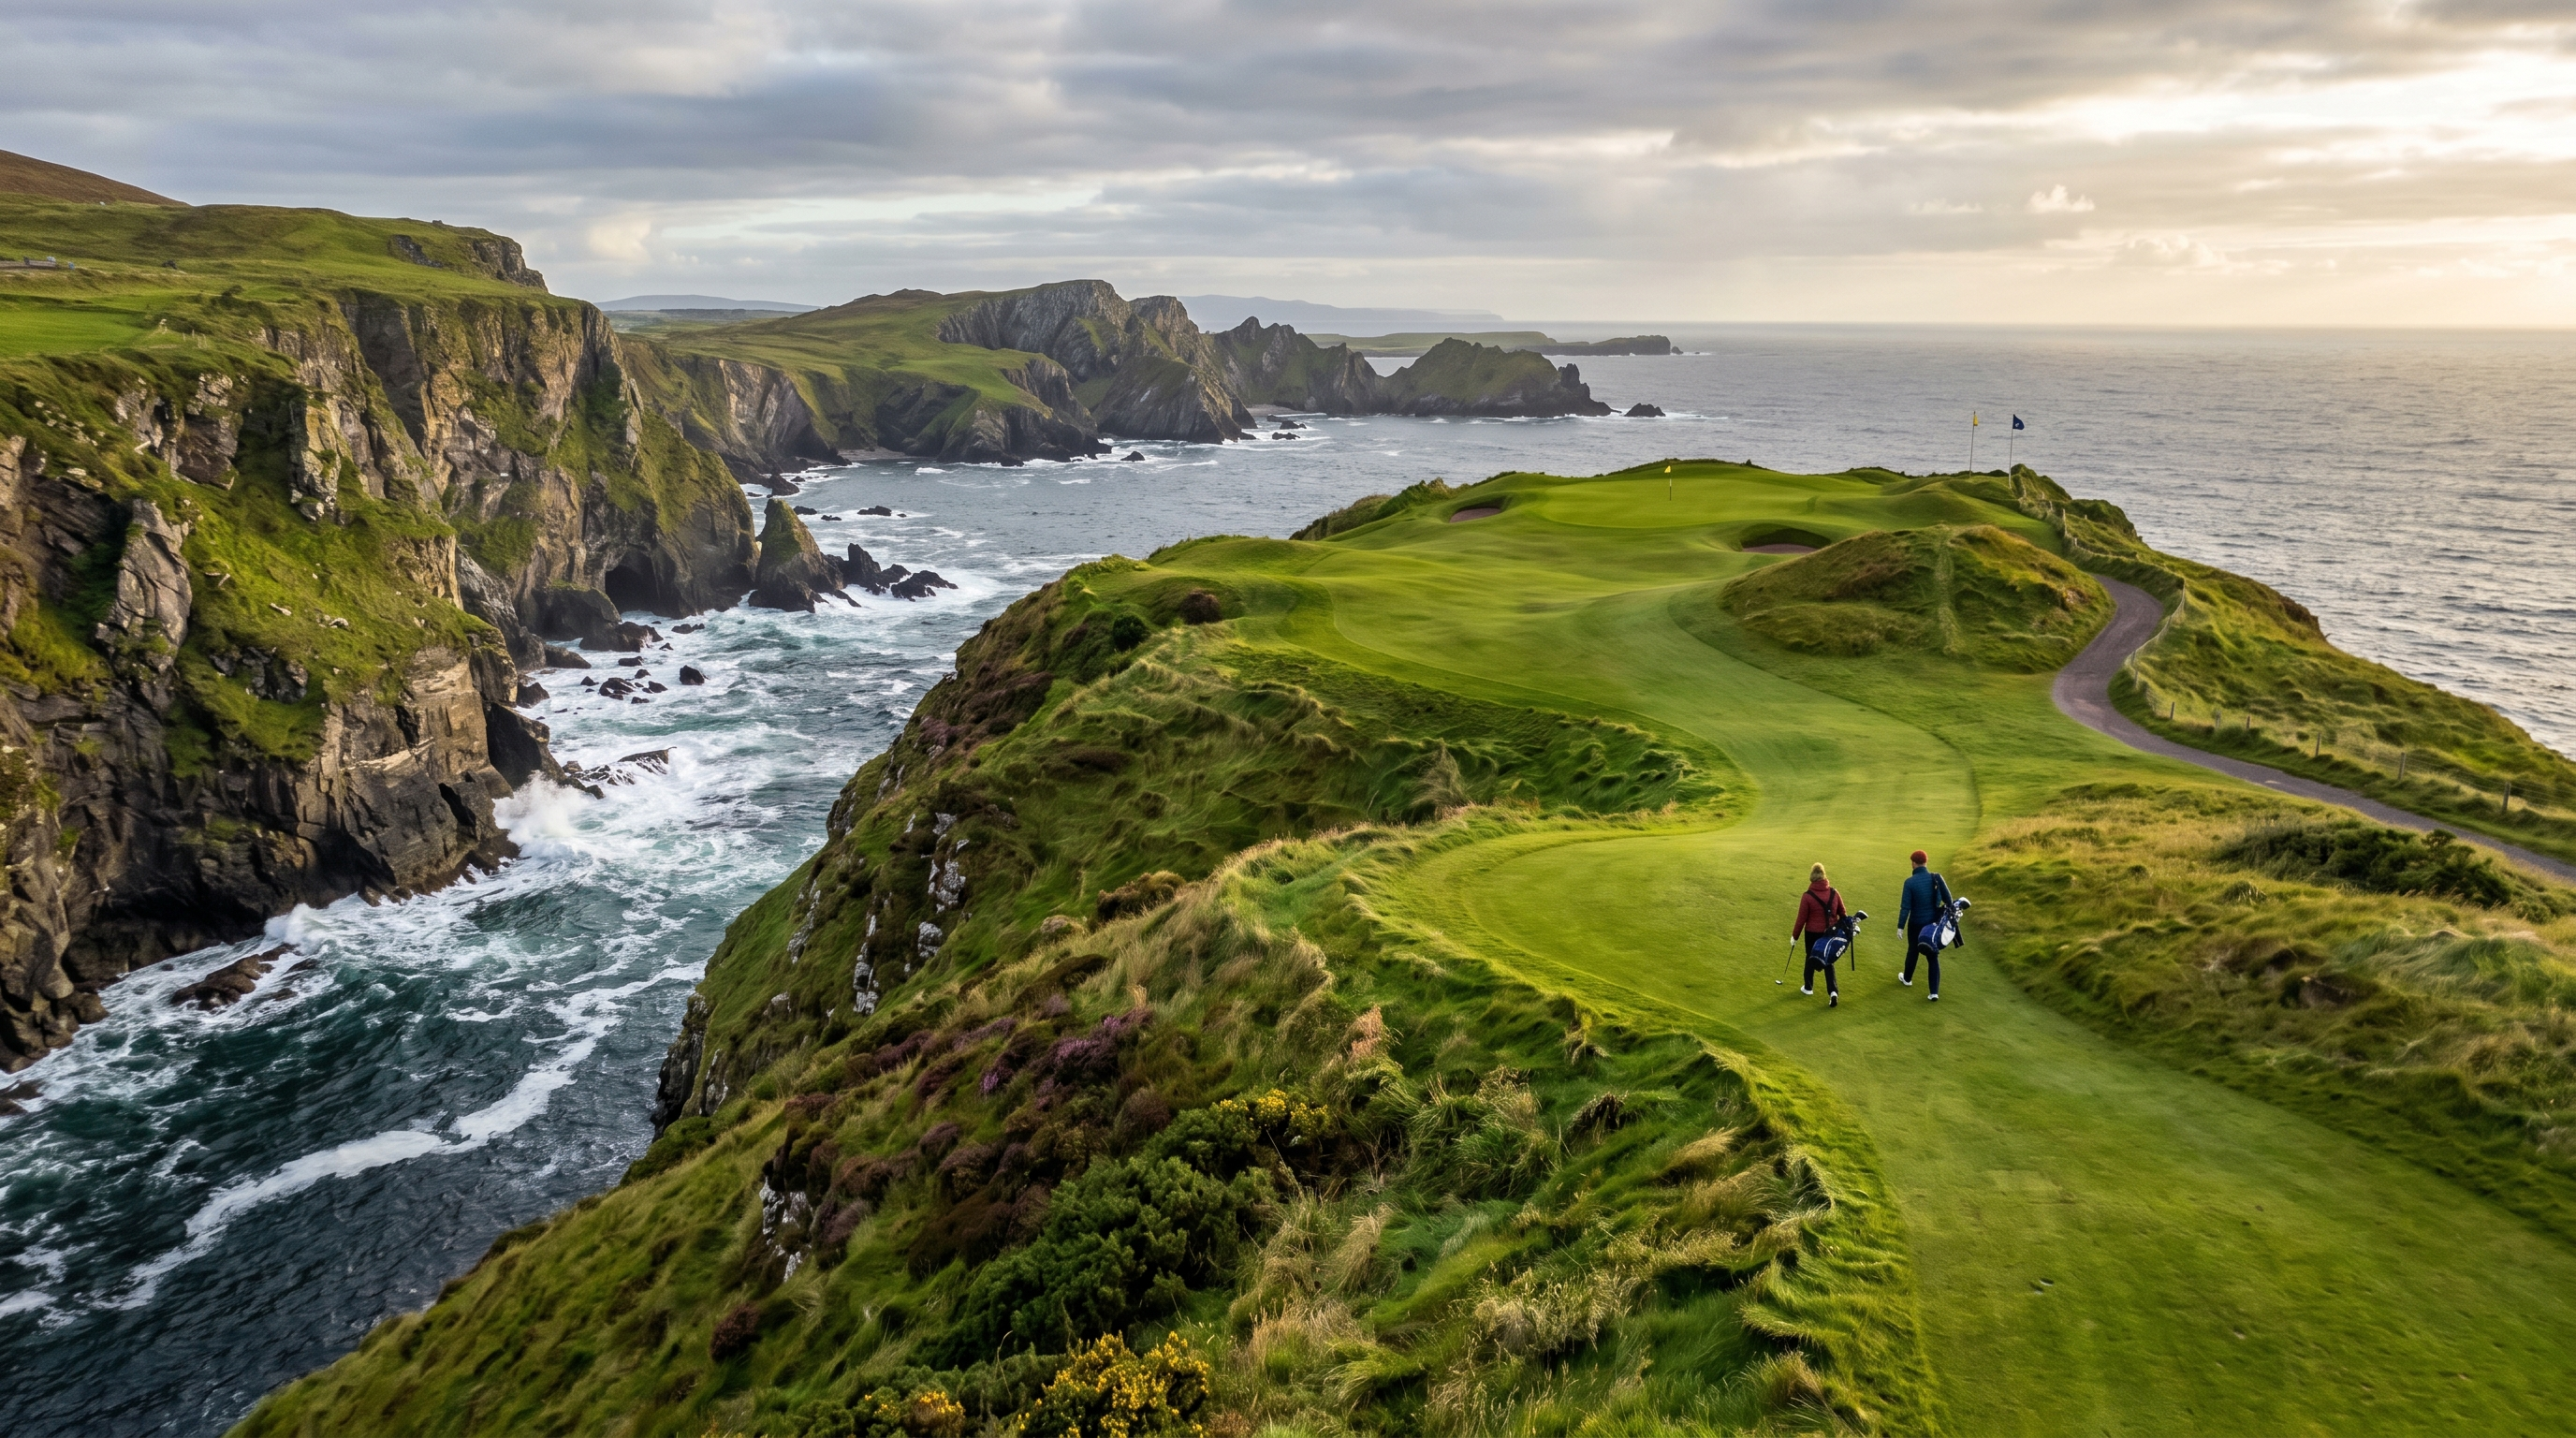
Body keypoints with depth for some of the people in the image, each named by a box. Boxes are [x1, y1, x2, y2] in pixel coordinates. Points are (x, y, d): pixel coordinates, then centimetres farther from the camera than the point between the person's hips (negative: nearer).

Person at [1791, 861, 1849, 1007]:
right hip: (1830, 932, 3)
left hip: (1812, 933, -3)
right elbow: (1842, 914, 4)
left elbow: (1802, 919, -12)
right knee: (1828, 961, 13)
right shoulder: (1834, 893, -6)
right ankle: (1833, 991, -2)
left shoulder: (1807, 896, -16)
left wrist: (1795, 936, 0)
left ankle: (1808, 987, 33)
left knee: (1811, 959, 18)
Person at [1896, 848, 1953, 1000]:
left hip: (1916, 923, -2)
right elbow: (1948, 900, -5)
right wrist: (1950, 917, 9)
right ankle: (1934, 992, 2)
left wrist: (1900, 926, -8)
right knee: (1933, 956, 7)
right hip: (1934, 923, 2)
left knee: (1913, 951, 20)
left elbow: (1905, 906, -15)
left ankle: (1907, 979, 43)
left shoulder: (1910, 882, -17)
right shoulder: (1937, 878, -9)